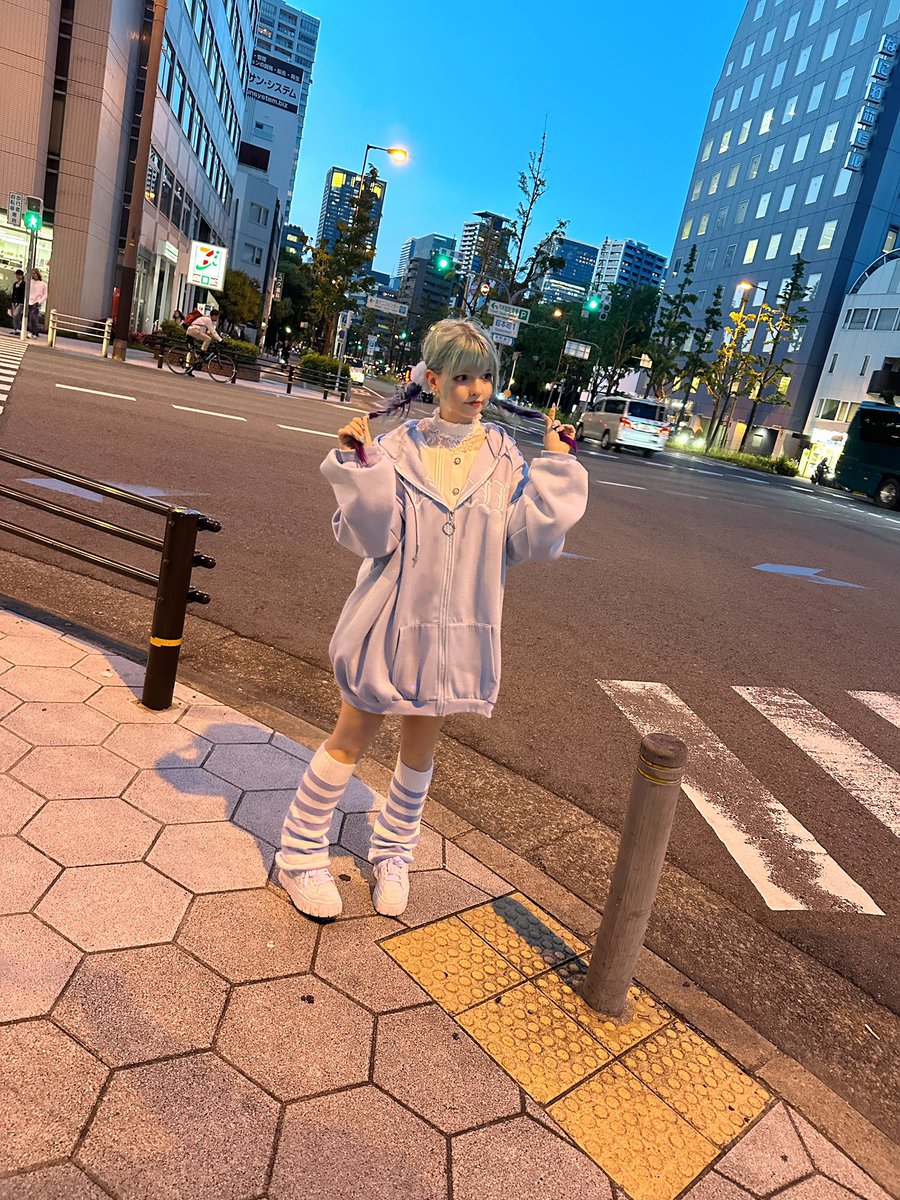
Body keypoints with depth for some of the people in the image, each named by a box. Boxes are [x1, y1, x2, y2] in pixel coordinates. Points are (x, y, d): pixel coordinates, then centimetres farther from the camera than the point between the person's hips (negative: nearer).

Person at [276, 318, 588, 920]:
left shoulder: (503, 457, -1)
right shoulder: (401, 448, -9)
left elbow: (532, 539, -8)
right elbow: (375, 536, -14)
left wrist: (556, 466, -11)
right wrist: (360, 465, -24)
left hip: (459, 626, 3)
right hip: (393, 617, -2)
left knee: (420, 748, 18)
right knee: (351, 739, 10)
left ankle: (393, 853, 42)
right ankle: (301, 854, 31)